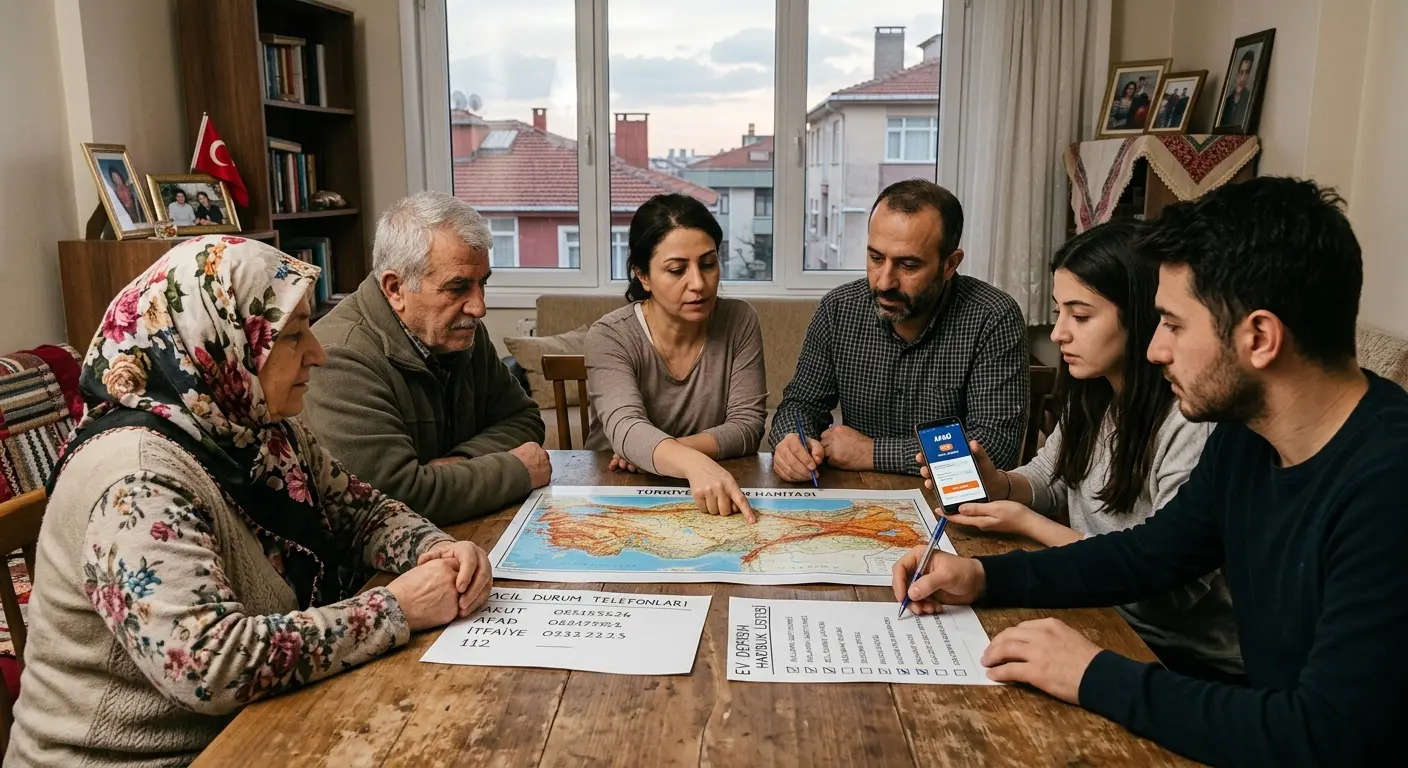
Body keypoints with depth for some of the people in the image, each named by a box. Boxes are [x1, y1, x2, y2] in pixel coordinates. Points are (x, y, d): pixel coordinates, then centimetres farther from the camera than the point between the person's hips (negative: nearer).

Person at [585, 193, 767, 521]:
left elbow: (748, 424, -6)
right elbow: (625, 428, -26)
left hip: (715, 498, 1)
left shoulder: (739, 322, -4)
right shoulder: (609, 337, -12)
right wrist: (694, 463, -46)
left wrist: (657, 452, -19)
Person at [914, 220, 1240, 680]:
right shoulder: (1092, 398, 1)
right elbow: (1049, 480, 18)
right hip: (1102, 621, 7)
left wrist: (1031, 526, -18)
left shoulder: (1196, 426, -25)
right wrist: (995, 483, -6)